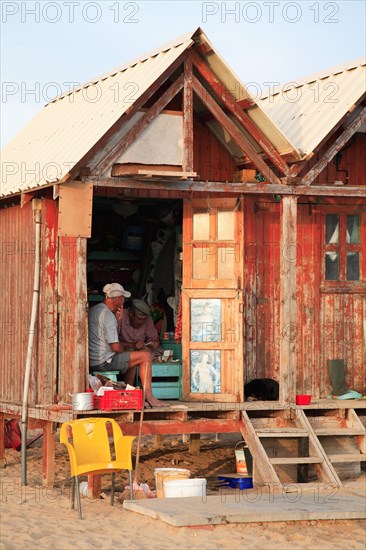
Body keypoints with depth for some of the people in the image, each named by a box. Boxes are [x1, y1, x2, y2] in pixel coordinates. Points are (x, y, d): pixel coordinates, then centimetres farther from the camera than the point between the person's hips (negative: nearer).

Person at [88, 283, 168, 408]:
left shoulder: (94, 310, 14)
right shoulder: (107, 315, -17)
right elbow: (115, 347, -20)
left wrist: (116, 319, 11)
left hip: (92, 361, 10)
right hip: (103, 362, -10)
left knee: (131, 359, 30)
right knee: (145, 356, -6)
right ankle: (148, 396, -8)